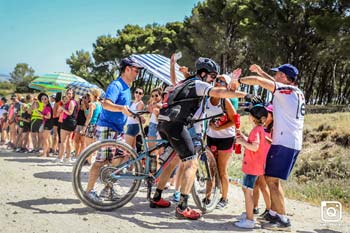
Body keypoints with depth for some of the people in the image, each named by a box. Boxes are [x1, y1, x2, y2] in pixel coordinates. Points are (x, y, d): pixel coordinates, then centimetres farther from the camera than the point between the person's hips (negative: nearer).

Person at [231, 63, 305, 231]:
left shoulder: (287, 90, -12)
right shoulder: (297, 93, 14)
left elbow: (258, 81, -17)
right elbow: (275, 84, 31)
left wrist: (239, 81, -4)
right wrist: (260, 71, 32)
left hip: (284, 143, -10)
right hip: (292, 143, 10)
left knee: (273, 180, -7)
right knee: (271, 178, 18)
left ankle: (283, 220, -3)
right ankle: (273, 214, 25)